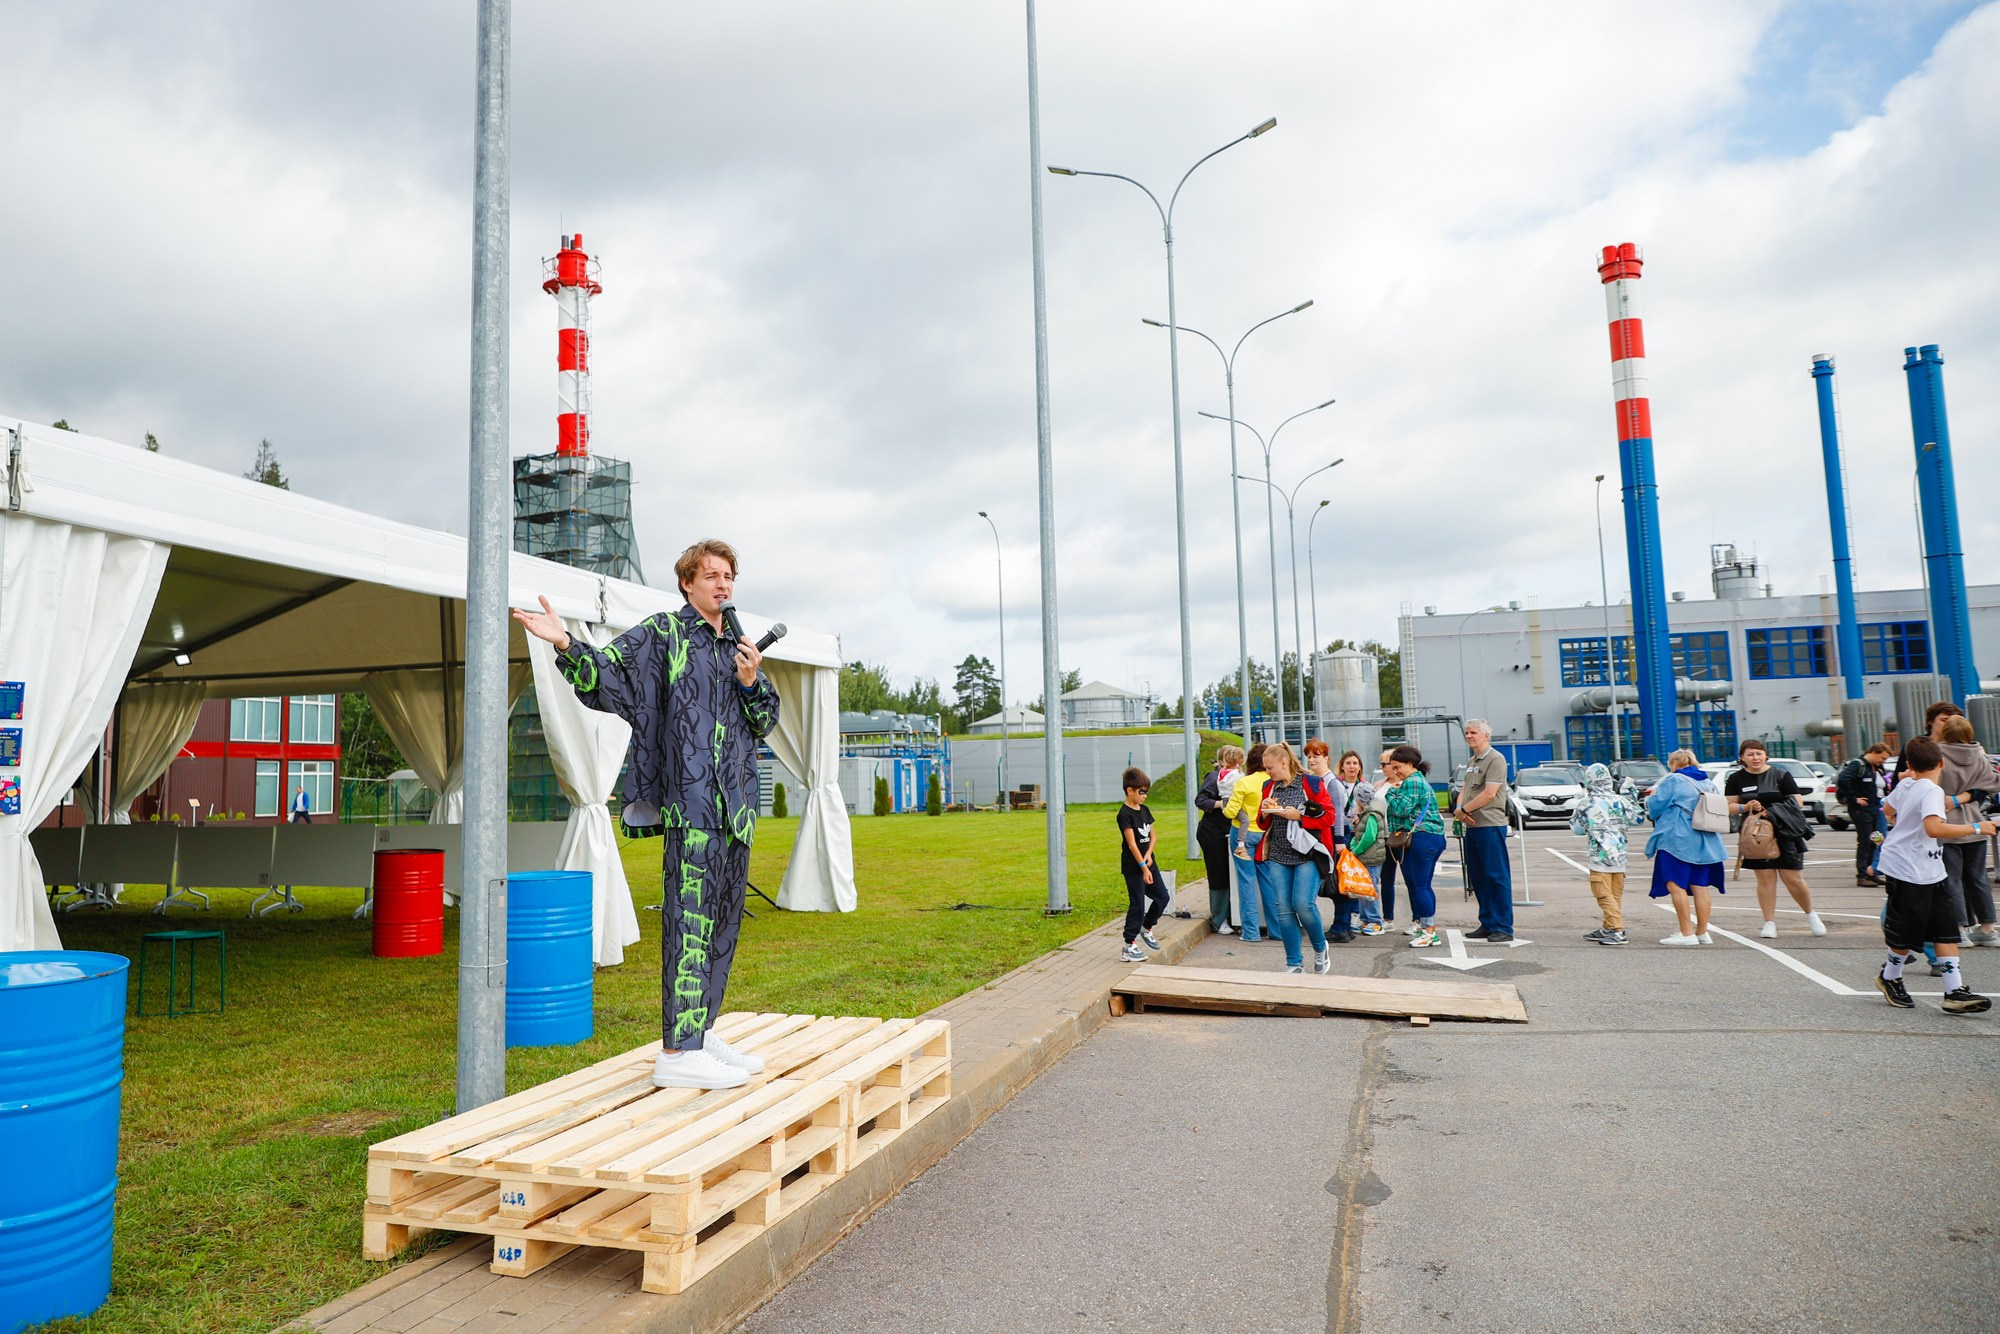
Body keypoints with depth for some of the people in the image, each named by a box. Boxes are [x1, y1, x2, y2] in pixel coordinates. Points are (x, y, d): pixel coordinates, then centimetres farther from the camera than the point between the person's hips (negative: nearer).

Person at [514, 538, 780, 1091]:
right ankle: (678, 1053, -8)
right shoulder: (661, 633, 2)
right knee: (691, 917, -11)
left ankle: (700, 1032, 23)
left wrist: (752, 682, 0)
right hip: (690, 799, -8)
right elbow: (606, 674, -8)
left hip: (734, 805, 8)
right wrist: (567, 645, -26)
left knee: (723, 917, 12)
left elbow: (766, 721, 19)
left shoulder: (738, 647, 20)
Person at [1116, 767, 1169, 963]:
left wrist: (1148, 854, -8)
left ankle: (1146, 928, 32)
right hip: (1133, 867, -8)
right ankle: (1129, 946, 2)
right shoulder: (1125, 814, -16)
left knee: (1162, 897, 10)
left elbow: (1152, 836, 12)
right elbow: (1131, 843, -20)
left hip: (1149, 862, 8)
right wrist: (1143, 867, -22)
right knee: (1137, 904, -5)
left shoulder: (1145, 810, 9)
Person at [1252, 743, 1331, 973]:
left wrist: (1299, 816, -17)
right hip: (1278, 857, 5)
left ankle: (1321, 949, 14)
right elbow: (1262, 824, 18)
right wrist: (1264, 812, -4)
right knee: (1284, 909, 1)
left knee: (1303, 904, -14)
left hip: (1306, 855, -5)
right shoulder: (1269, 788, 11)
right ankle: (1295, 964, 11)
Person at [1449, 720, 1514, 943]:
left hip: (1490, 825, -9)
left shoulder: (1495, 759, -9)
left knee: (1497, 876, -6)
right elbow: (1464, 791, 18)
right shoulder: (1471, 762, 19)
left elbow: (1489, 794, -17)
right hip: (1471, 826, 9)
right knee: (1477, 878, 12)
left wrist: (1463, 810, -10)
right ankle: (1487, 925, 19)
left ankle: (1503, 928, -3)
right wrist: (1458, 810, -3)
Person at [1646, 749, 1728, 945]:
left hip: (1677, 840, -8)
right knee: (1700, 886, 10)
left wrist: (1652, 796, 15)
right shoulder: (1708, 782, 14)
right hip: (1704, 843, 8)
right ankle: (1702, 932, 14)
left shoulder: (1673, 781, -8)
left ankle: (1687, 933, -9)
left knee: (1675, 884, -5)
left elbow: (1655, 806, -8)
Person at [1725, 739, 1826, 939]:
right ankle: (1769, 922, 7)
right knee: (1765, 878, 1)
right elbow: (1730, 807, 6)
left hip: (1784, 834, -1)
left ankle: (1810, 915, 22)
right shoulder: (1736, 779, 6)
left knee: (1793, 879, -2)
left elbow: (1796, 803, -1)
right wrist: (1747, 807, -14)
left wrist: (1773, 812, -16)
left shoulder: (1780, 775, 1)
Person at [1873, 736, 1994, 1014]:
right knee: (1909, 931, 4)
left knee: (1946, 928, 4)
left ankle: (1955, 991, 2)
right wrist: (1976, 828, -25)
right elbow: (1934, 828, -33)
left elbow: (1888, 809, 27)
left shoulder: (1904, 785, 8)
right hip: (1908, 871, -9)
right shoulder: (1932, 791, -18)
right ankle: (1890, 978, 24)